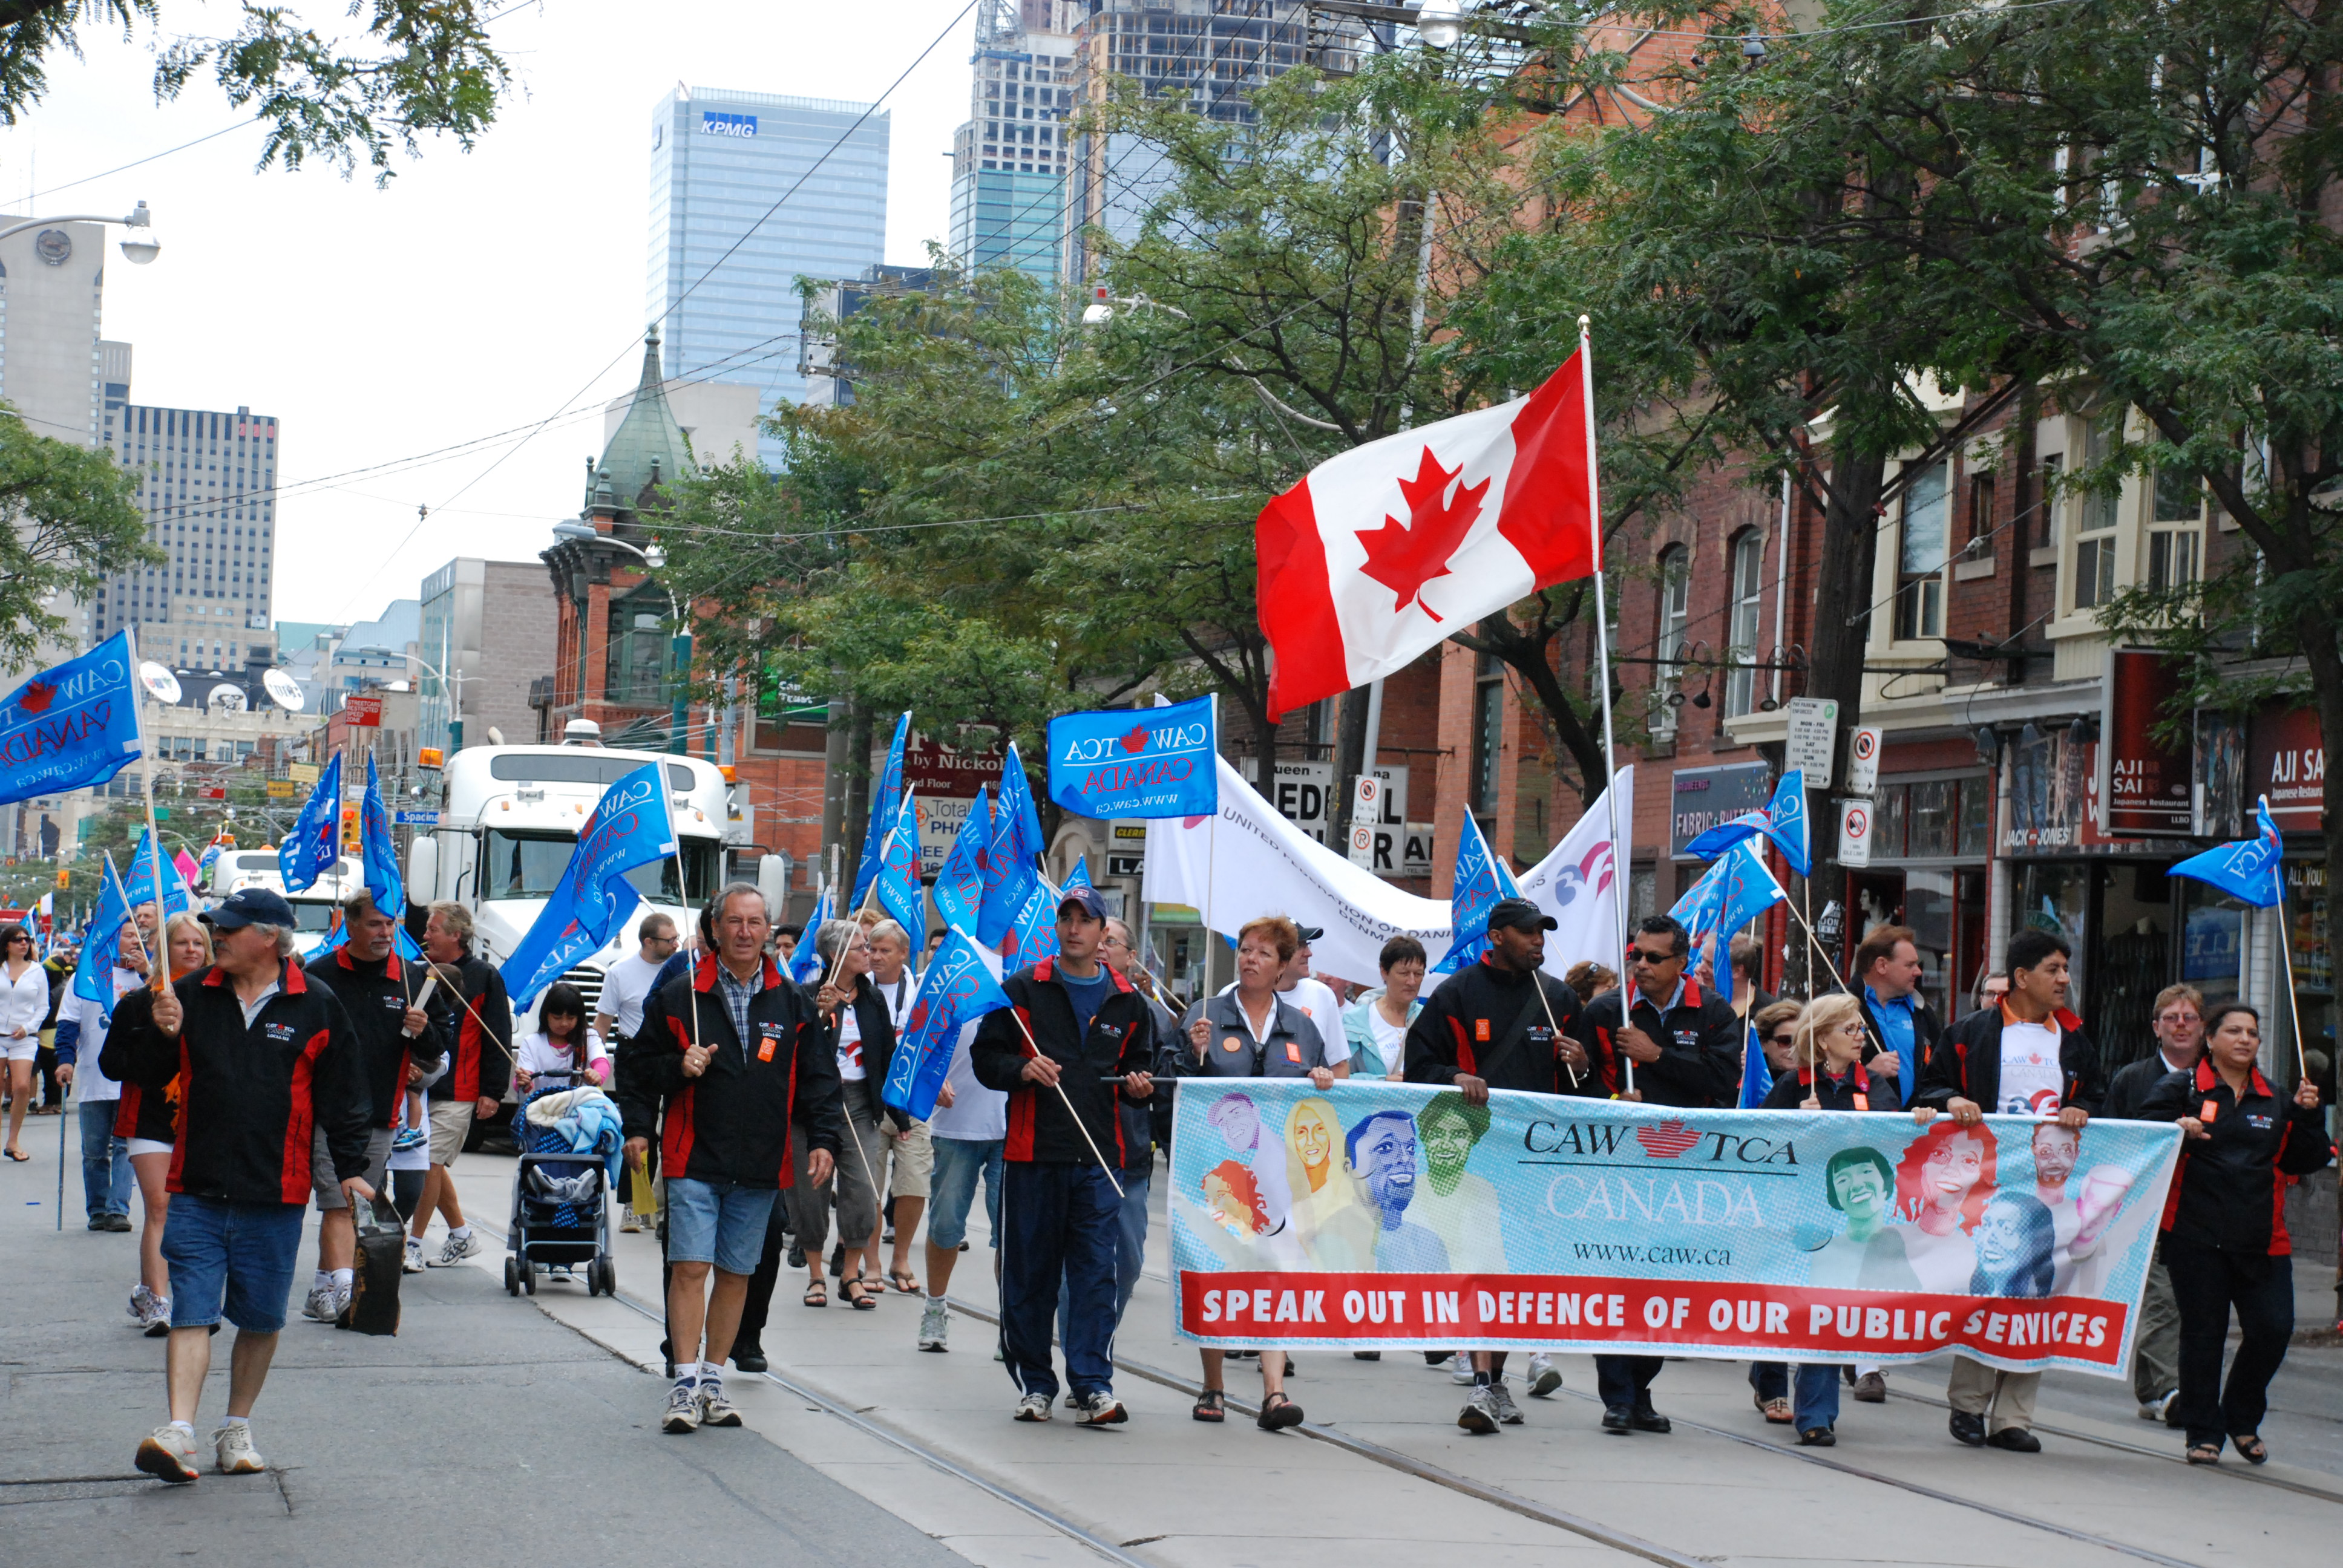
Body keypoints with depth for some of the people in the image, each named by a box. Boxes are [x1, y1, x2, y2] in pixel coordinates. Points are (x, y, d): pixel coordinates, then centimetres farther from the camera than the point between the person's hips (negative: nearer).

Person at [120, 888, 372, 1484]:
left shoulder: (315, 1006, 0)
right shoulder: (193, 996, 7)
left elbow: (342, 1094, 5)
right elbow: (146, 1074, 11)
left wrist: (349, 1167, 1)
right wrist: (162, 1036, -9)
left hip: (276, 1193, -1)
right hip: (198, 1189, 1)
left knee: (261, 1318, 7)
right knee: (191, 1310, -8)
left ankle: (237, 1429, 22)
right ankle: (179, 1431, -14)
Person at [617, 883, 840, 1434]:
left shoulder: (793, 1004, 9)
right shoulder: (679, 997, 2)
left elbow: (818, 1078, 10)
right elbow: (638, 1067, 7)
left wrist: (823, 1139, -1)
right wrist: (638, 1128, -6)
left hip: (761, 1167, 3)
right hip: (694, 1161, -3)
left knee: (736, 1273, 8)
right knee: (690, 1267, -10)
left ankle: (713, 1380, 19)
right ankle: (685, 1385, -7)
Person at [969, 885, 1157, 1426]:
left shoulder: (1127, 1001, 12)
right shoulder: (1021, 991, 5)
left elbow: (1140, 1062, 23)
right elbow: (985, 1057, 5)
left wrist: (1139, 1083, 1)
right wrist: (1022, 1069, -14)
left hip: (1098, 1157, 1)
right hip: (1032, 1155, -1)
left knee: (1096, 1271, -5)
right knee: (1029, 1274, 4)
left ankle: (1094, 1385, -5)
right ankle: (1034, 1385, 13)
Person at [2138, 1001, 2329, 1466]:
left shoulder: (2274, 1099, 16)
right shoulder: (2183, 1088, 4)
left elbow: (2303, 1162, 14)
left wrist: (2307, 1115, 1)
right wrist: (2178, 1132, -22)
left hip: (2262, 1239, 3)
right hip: (2196, 1234, -3)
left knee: (2273, 1329, -4)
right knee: (2203, 1334, 0)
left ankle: (2242, 1419, 18)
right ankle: (2203, 1433, 11)